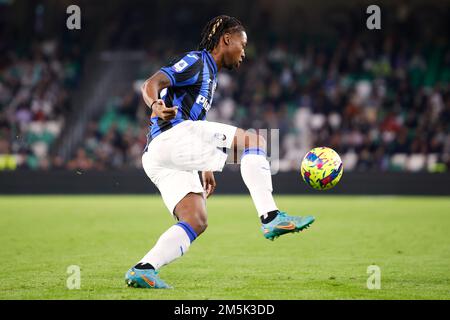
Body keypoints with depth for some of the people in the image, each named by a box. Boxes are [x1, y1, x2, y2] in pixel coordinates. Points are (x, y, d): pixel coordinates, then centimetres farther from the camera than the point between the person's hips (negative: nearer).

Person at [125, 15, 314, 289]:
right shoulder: (195, 61, 2)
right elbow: (152, 84, -13)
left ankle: (142, 270, -10)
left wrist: (206, 170, 41)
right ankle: (271, 217, -25)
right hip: (171, 136, -10)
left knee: (196, 222, 3)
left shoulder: (209, 75, 31)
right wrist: (156, 105, -35)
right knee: (253, 140, -15)